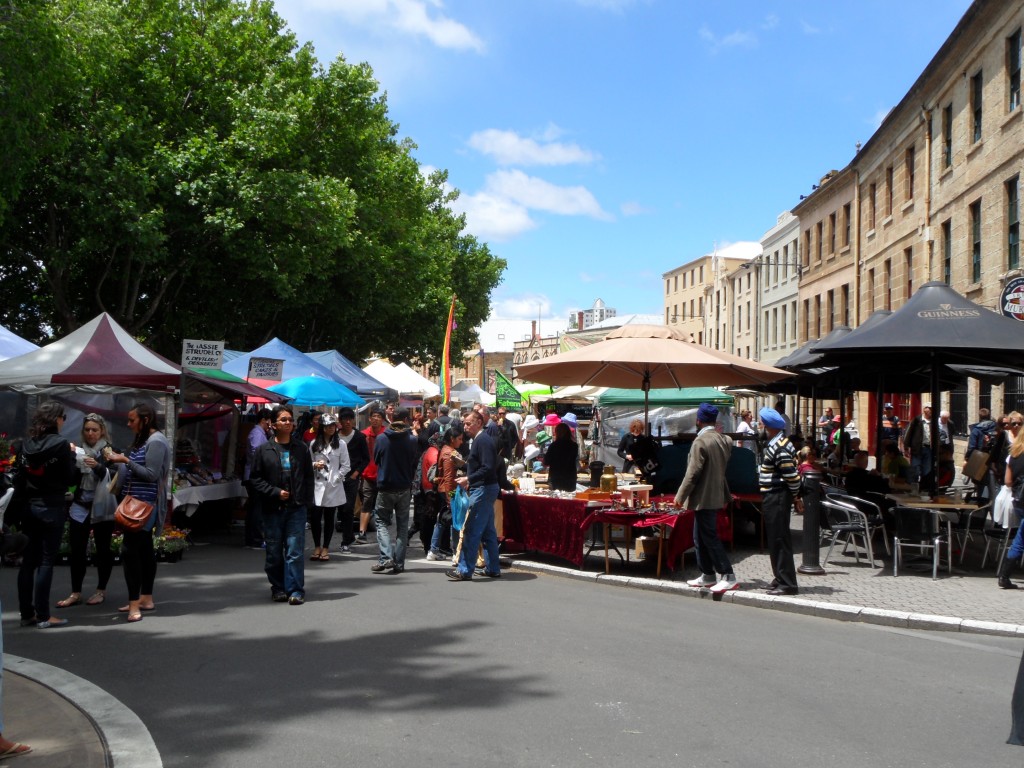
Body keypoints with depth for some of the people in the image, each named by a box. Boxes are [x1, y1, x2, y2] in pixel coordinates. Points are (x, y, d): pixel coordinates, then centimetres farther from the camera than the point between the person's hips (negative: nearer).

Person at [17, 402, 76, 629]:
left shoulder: (26, 444, 4)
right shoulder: (60, 444, -11)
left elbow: (21, 474, 10)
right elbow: (69, 480, -8)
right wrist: (71, 455, 4)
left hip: (28, 506, 6)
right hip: (51, 507, -5)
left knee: (28, 560, 10)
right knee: (46, 561, -2)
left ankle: (27, 614, 15)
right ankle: (43, 616, 0)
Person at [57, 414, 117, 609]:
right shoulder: (79, 450, 8)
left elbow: (114, 476, -15)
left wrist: (97, 466, -33)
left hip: (102, 507, -3)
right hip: (81, 506, 3)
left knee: (102, 548, 4)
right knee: (76, 549, 2)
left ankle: (101, 590, 15)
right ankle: (76, 593, 9)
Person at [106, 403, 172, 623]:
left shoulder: (156, 442, -13)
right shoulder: (143, 440, 16)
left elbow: (152, 474, -19)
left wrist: (126, 461, -17)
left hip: (144, 503, -10)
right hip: (138, 502, 10)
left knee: (129, 549, -14)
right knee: (144, 549, 13)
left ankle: (134, 604, -14)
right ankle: (146, 599, 21)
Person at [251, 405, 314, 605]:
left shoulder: (301, 448, 7)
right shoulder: (264, 449, 2)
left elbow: (308, 477, 10)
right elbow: (256, 478, 2)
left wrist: (307, 501, 1)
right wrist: (275, 492, -9)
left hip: (296, 508, 0)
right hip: (272, 508, 0)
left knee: (295, 551, -5)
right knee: (274, 552, 7)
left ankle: (295, 590, -1)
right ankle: (278, 589, 20)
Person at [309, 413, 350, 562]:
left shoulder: (340, 444, 2)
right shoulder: (314, 444, 7)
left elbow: (345, 466, 2)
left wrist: (336, 478, -7)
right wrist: (314, 465, -9)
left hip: (333, 486, -1)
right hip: (317, 485, 1)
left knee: (329, 518, 6)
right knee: (315, 517, -2)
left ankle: (325, 548, 14)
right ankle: (317, 547, 12)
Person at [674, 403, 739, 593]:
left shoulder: (701, 441, -18)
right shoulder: (722, 439, 7)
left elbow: (693, 473, -19)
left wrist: (680, 496, -12)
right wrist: (726, 496, 25)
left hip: (703, 498, -9)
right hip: (715, 496, 9)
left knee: (710, 538, -5)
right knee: (700, 538, 17)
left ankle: (729, 577, -4)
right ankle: (707, 575, 23)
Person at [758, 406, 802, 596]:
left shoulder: (779, 448, -20)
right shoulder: (774, 444, 13)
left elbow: (792, 474, -21)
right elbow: (791, 474, 18)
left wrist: (796, 496, -9)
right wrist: (795, 496, 18)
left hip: (777, 498, -11)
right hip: (773, 497, 11)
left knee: (779, 540, -7)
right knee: (775, 540, 16)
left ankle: (787, 584, -3)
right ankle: (781, 578, 26)